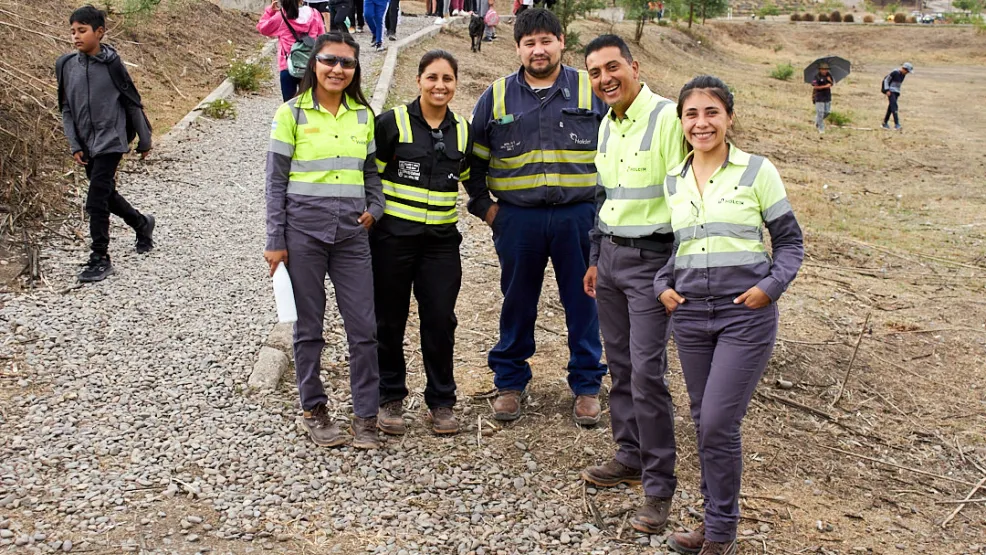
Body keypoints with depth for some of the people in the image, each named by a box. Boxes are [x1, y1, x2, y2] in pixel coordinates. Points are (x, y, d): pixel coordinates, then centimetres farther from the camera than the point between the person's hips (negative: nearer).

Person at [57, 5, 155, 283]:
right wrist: (74, 145, 1)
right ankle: (143, 224, 44)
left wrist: (144, 140, 4)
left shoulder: (112, 63, -9)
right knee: (107, 195, 18)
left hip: (110, 141, -6)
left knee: (96, 201, -11)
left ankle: (100, 259, 0)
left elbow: (133, 102, -1)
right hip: (86, 145, 6)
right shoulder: (66, 65, 2)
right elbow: (66, 109, 8)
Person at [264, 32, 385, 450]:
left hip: (352, 232, 3)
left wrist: (374, 209, -1)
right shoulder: (292, 113, -2)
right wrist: (275, 242, -5)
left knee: (364, 327, 0)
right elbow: (275, 181, -2)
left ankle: (365, 417, 11)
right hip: (303, 230, -3)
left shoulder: (363, 115, 8)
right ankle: (313, 410, 22)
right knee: (309, 325, 8)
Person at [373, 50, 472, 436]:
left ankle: (441, 401, 17)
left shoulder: (462, 132, 9)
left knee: (440, 321, 1)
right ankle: (390, 398, 22)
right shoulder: (392, 123, -6)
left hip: (441, 241, 3)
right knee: (390, 321, 7)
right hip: (393, 238, -3)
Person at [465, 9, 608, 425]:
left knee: (583, 303, 6)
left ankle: (586, 385, 21)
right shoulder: (496, 97, 5)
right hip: (517, 219, 1)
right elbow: (474, 159, 13)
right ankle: (510, 383, 25)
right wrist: (483, 205, 6)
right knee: (517, 304, 10)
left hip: (578, 216, -1)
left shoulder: (592, 91, 3)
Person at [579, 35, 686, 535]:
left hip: (651, 257, -8)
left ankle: (658, 486, 2)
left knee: (646, 372, -8)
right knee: (619, 365, 14)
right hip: (611, 254, 8)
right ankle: (631, 456, 29)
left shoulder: (666, 118, -14)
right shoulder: (606, 125, 12)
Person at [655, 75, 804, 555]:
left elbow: (790, 241, 1)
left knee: (719, 423, -8)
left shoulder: (757, 171, -3)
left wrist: (770, 286, -13)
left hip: (746, 316, -4)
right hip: (690, 316, 5)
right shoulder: (673, 182, 9)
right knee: (704, 423, 11)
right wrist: (663, 286, 3)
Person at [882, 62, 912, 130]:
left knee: (891, 107, 9)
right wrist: (887, 90, -15)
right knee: (894, 106, -17)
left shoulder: (903, 75, 7)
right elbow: (886, 79, -11)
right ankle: (896, 124, -25)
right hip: (891, 91, -8)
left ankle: (885, 123, 18)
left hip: (896, 92, 8)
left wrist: (898, 92, 17)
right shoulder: (895, 72, -16)